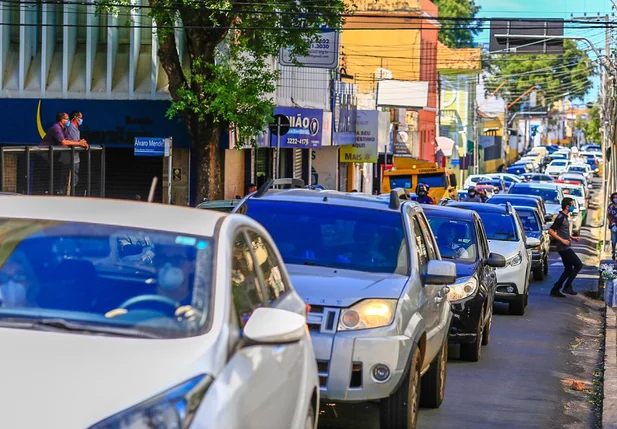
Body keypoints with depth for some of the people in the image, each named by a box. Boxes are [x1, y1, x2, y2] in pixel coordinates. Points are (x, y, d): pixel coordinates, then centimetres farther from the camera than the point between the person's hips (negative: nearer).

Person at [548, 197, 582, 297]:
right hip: (564, 248, -10)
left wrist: (572, 238, 19)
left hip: (565, 248, 10)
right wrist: (562, 240, -22)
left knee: (568, 269, 11)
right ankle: (567, 286, -4)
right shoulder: (561, 217, -15)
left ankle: (555, 290, 11)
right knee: (578, 264, -7)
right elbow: (551, 231, -21)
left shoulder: (564, 217, 15)